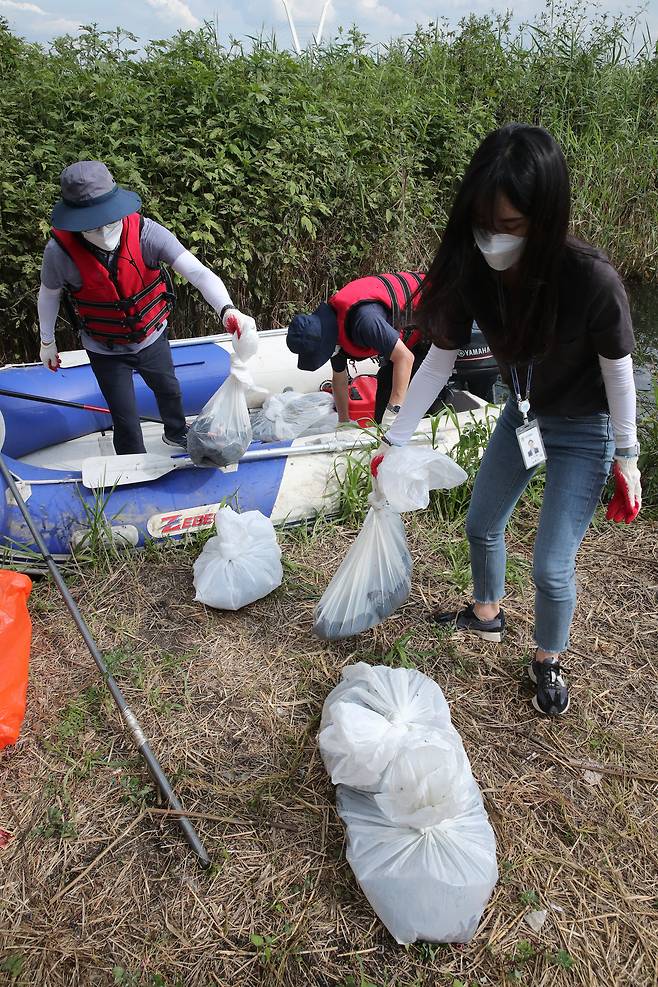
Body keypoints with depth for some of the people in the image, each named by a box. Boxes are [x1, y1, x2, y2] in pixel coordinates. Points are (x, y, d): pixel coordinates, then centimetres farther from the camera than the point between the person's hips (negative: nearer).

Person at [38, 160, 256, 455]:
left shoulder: (145, 232, -29)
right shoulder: (60, 252, -27)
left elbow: (198, 272, -39)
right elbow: (49, 294, -5)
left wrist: (227, 309, -58)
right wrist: (47, 342, 9)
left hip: (152, 339, 2)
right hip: (105, 352, -2)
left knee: (169, 390, 28)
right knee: (125, 421, 6)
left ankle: (177, 434, 61)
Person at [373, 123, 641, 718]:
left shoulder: (591, 280, -34)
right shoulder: (472, 272, -21)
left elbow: (618, 373, -19)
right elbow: (439, 362, -10)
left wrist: (627, 459, -9)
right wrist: (395, 440, -8)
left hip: (584, 431, -5)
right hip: (522, 414, 5)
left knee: (551, 567, -2)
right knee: (482, 526, 19)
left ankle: (548, 661, 29)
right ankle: (487, 613, 48)